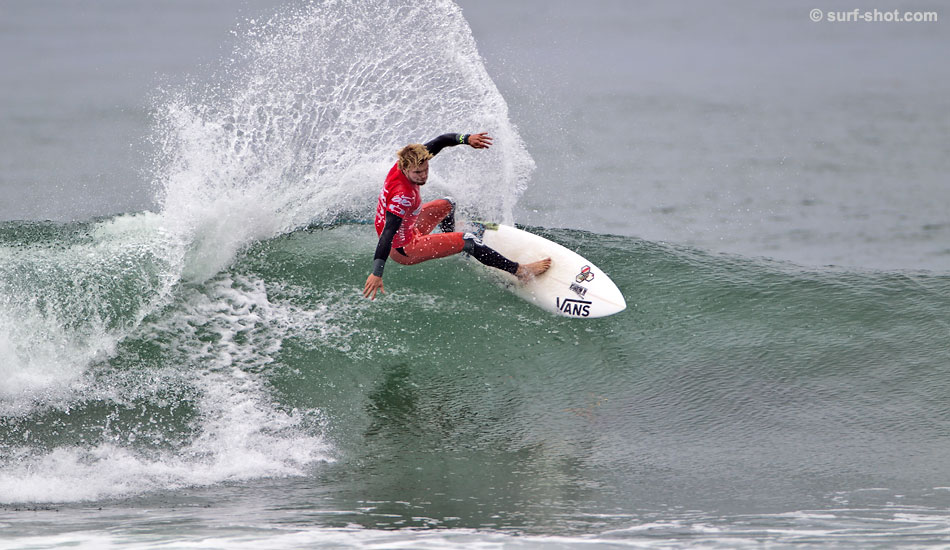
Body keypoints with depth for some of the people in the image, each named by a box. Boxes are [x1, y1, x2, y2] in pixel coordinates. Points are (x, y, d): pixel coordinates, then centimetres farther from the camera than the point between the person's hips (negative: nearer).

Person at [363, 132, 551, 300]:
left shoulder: (408, 162, -15)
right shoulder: (403, 196, -39)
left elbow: (439, 142, -5)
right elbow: (387, 234, -42)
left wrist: (466, 139, -22)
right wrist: (377, 273, -46)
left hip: (407, 229, 10)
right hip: (404, 250, -10)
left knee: (445, 206, 31)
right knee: (467, 241, -15)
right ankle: (520, 271, -10)